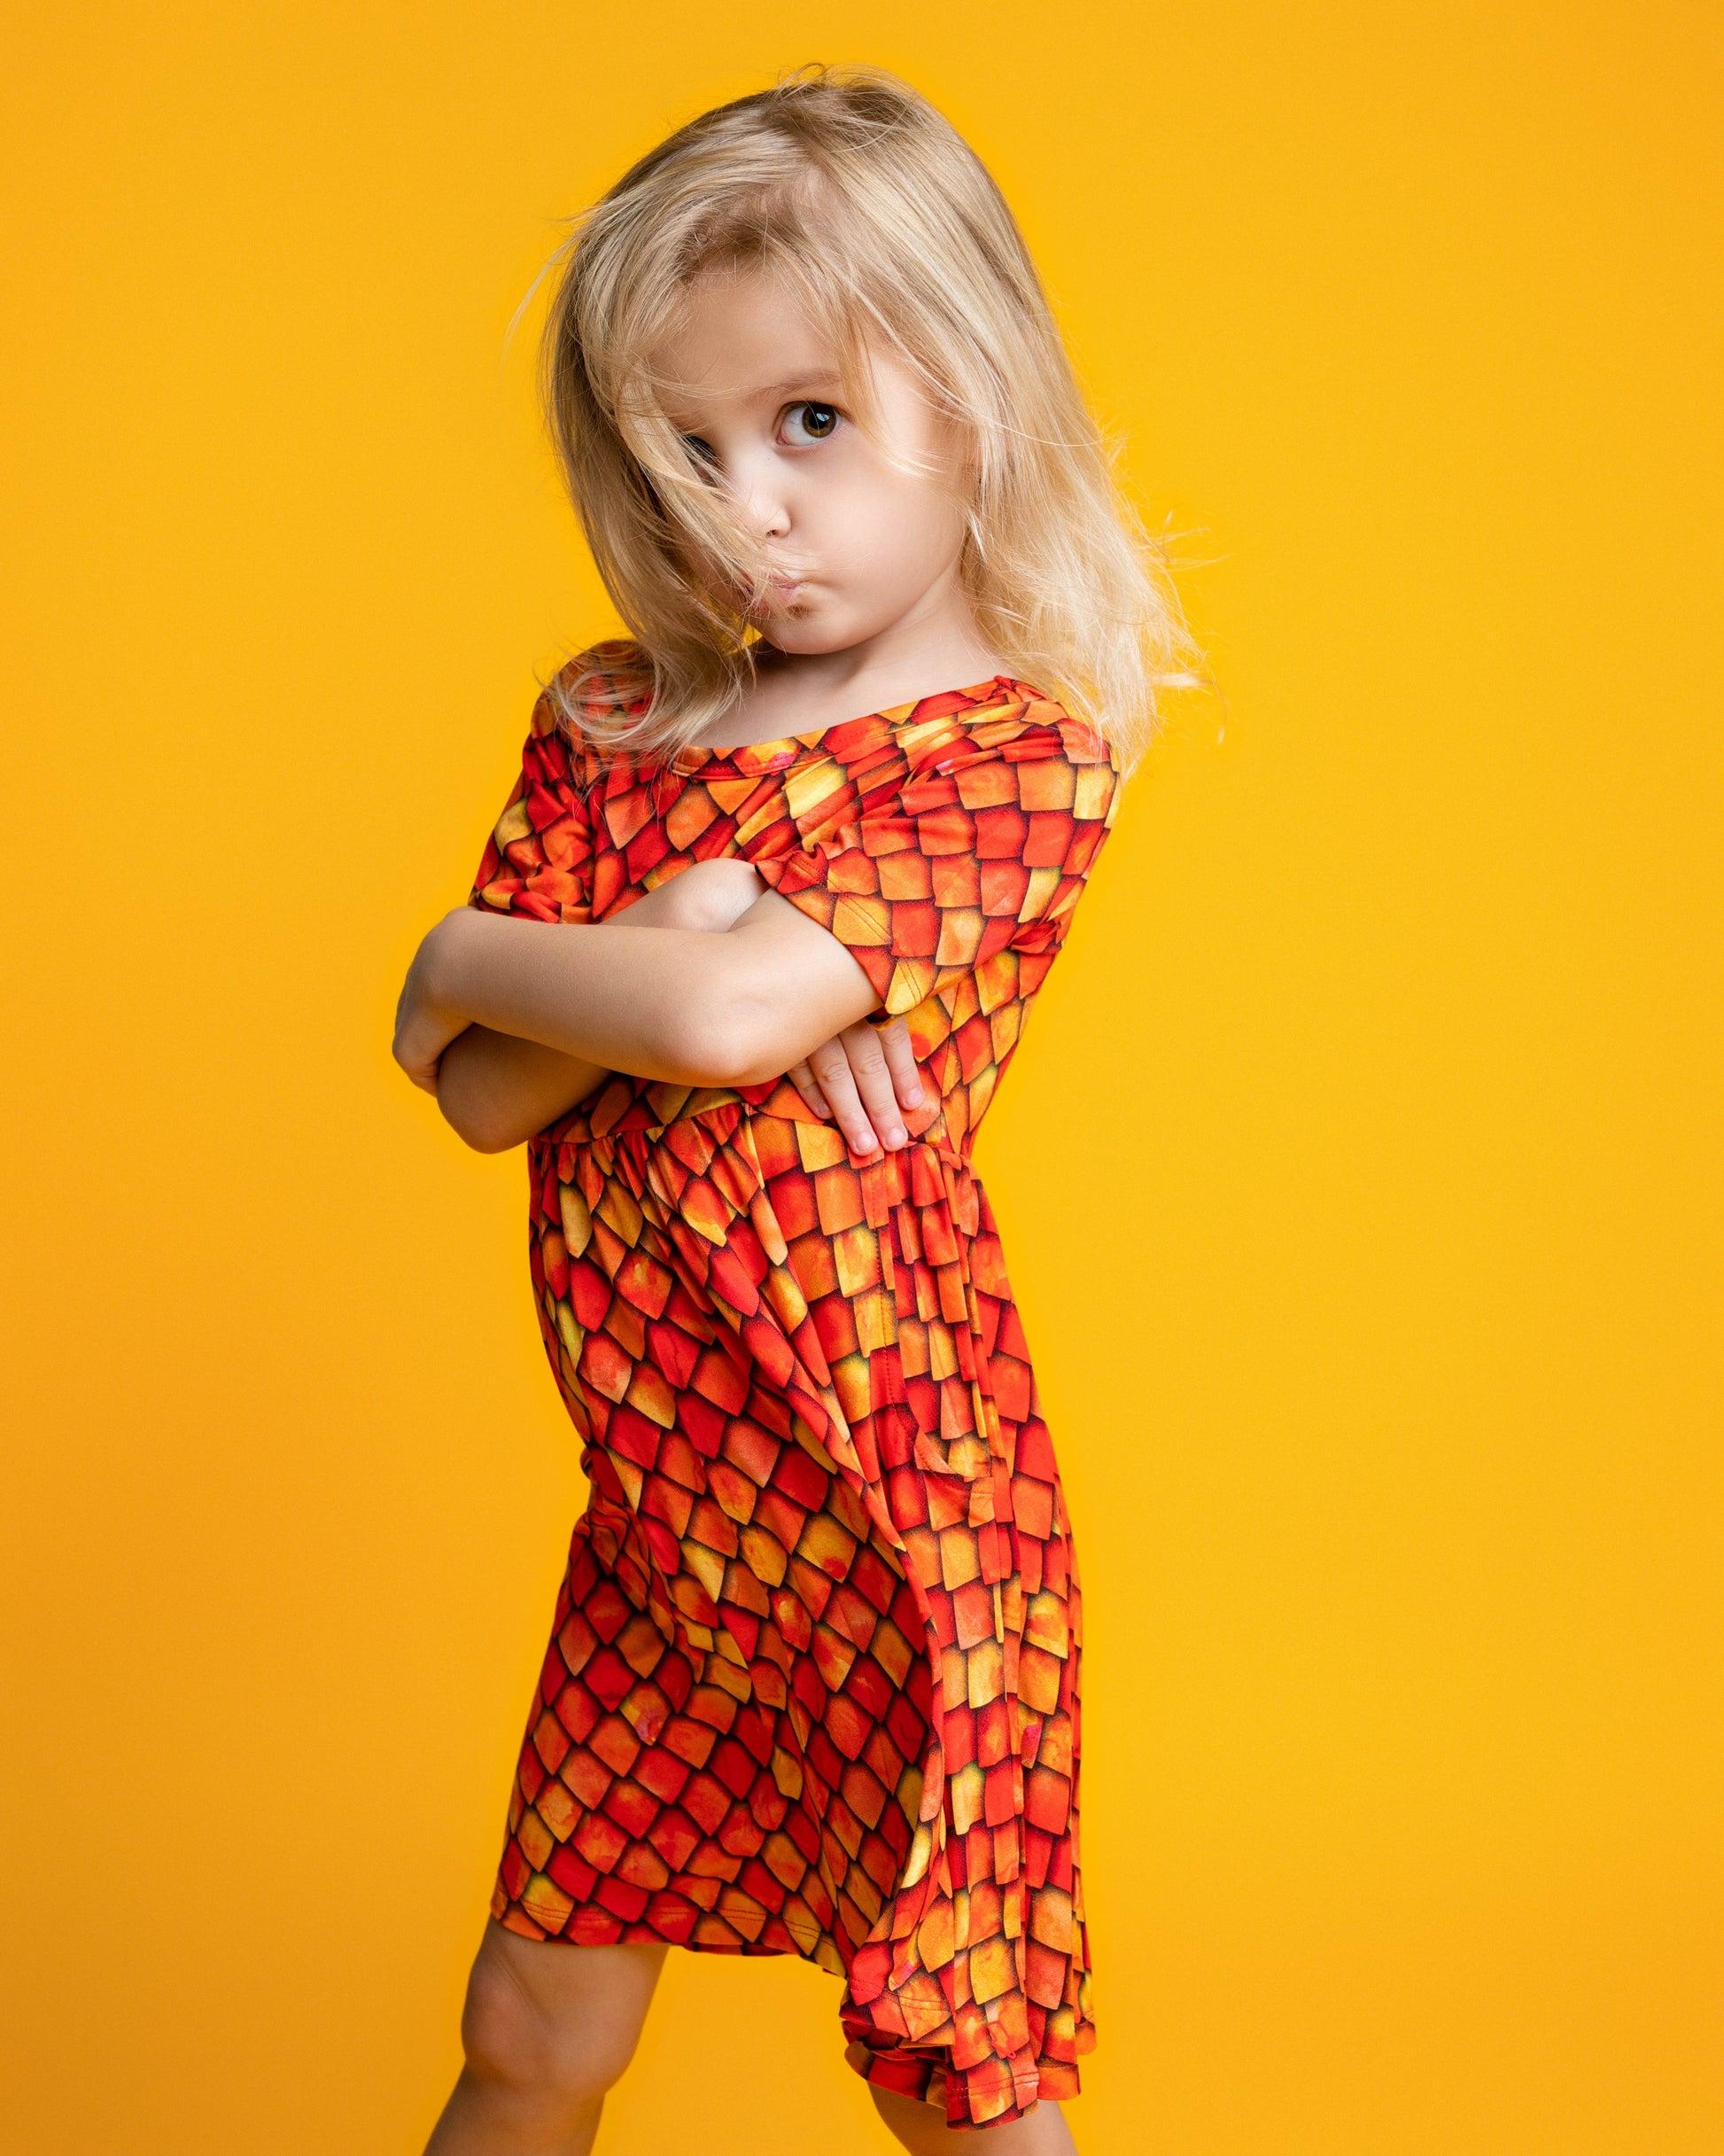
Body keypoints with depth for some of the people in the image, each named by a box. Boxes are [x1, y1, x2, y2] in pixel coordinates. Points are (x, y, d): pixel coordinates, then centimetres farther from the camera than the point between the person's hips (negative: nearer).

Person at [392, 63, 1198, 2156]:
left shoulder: (1015, 745, -12)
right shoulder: (612, 729, 7)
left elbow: (735, 1010, -24)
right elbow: (484, 1099, 1)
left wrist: (471, 956, -7)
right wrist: (660, 944, -17)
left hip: (886, 1498, -5)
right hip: (661, 1509, 6)